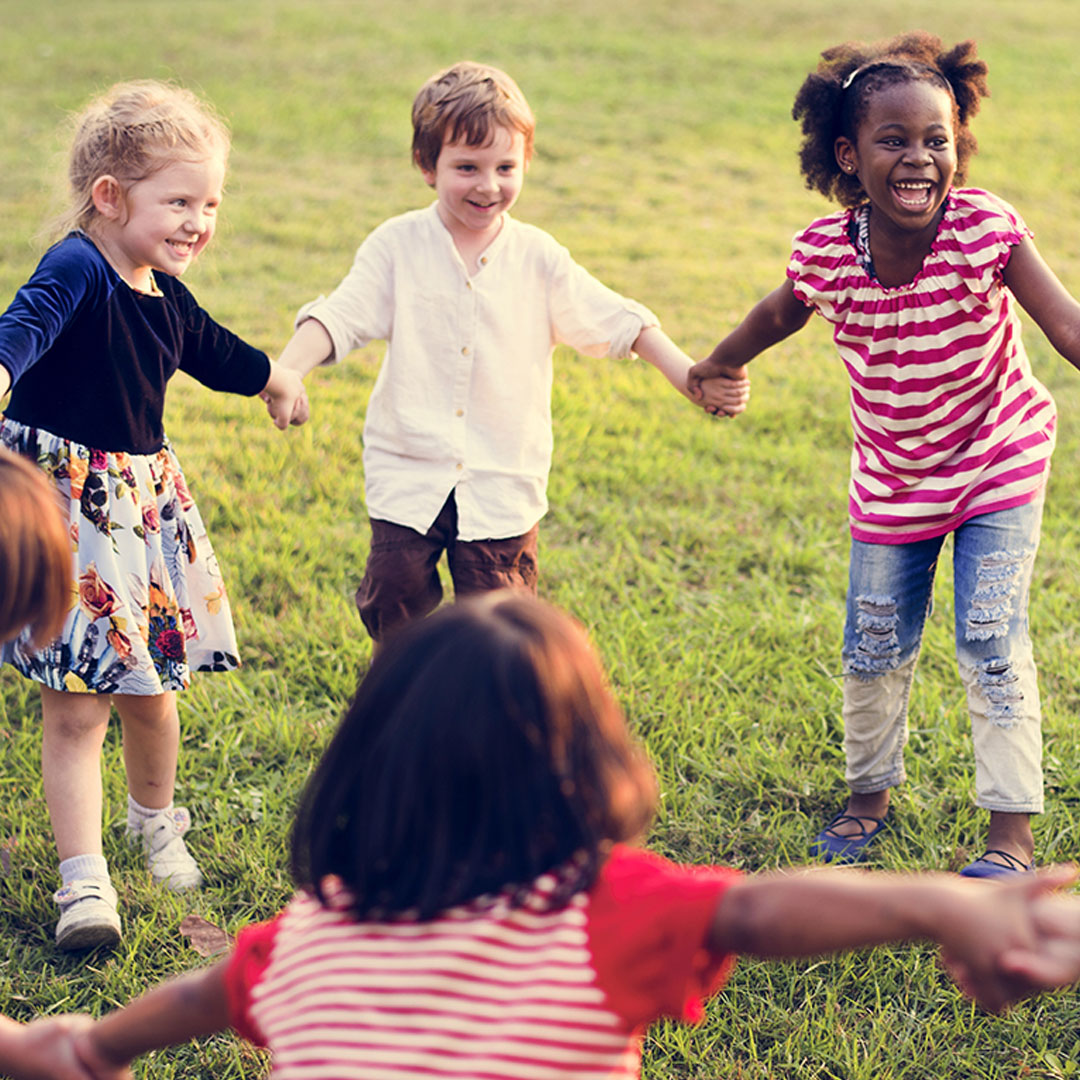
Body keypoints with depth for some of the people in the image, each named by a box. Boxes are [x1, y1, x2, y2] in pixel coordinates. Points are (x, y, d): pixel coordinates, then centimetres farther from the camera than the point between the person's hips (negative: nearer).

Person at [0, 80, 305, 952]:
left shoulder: (165, 295, 8)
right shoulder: (76, 271, -18)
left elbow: (213, 351, 31)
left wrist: (273, 379, 50)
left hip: (145, 497, 7)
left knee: (150, 687, 16)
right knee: (75, 706, -6)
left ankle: (156, 820, 41)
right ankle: (84, 880, -2)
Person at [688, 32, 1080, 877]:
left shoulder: (985, 229, -26)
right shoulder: (826, 252, -17)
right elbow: (781, 314, 6)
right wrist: (718, 366, 23)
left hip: (999, 464, -3)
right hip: (892, 483, 3)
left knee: (993, 642, -7)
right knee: (874, 648, 12)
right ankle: (871, 793, 37)